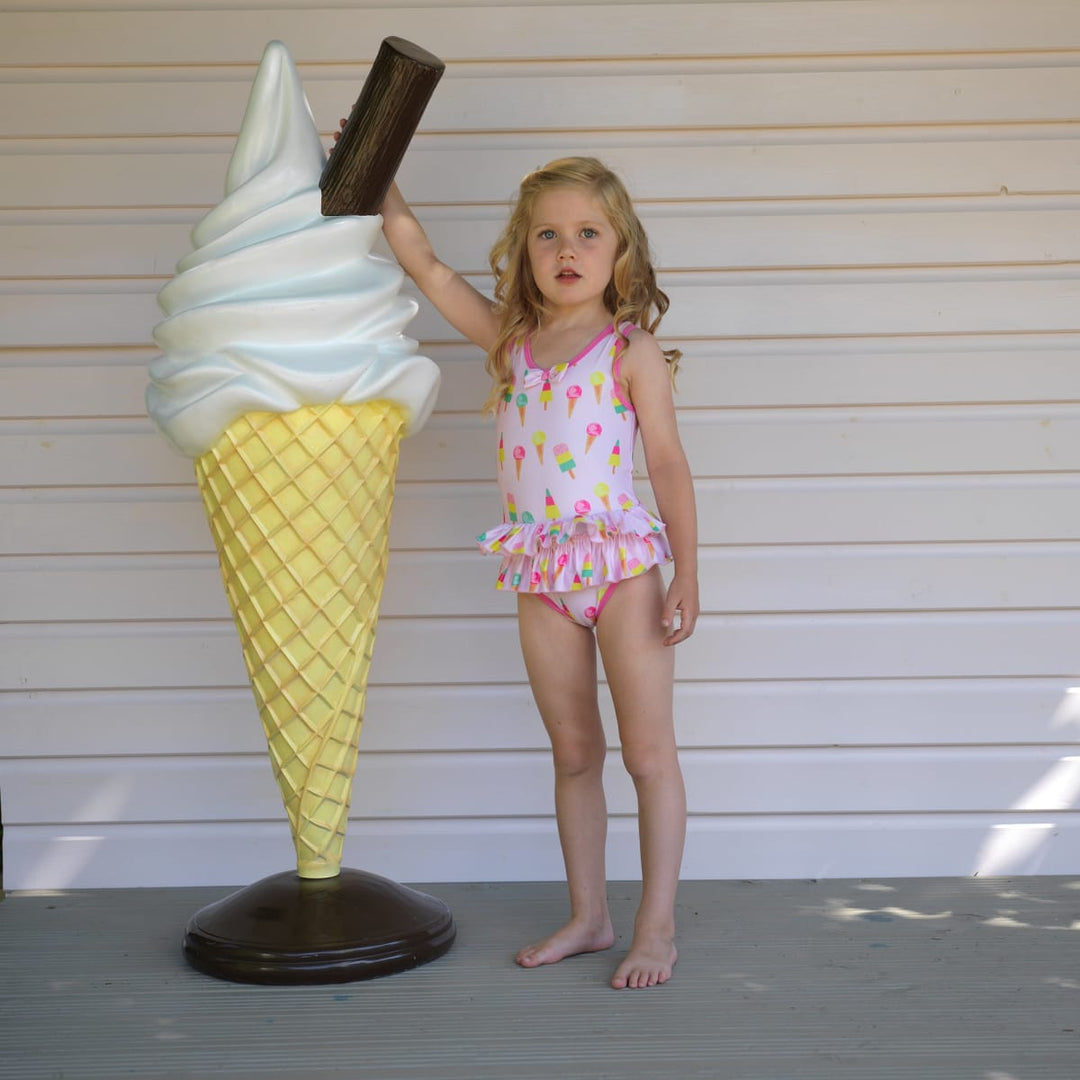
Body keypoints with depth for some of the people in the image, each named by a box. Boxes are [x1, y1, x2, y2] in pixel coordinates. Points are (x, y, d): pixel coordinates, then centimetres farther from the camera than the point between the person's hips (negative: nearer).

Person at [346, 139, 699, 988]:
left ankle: (657, 927, 9)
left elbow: (668, 462, -6)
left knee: (649, 752, 0)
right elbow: (424, 263, 10)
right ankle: (588, 917, 24)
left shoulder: (631, 351, -5)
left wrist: (686, 577, -9)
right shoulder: (509, 341, 7)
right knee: (573, 754, 13)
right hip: (542, 576, 5)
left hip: (623, 561, -4)